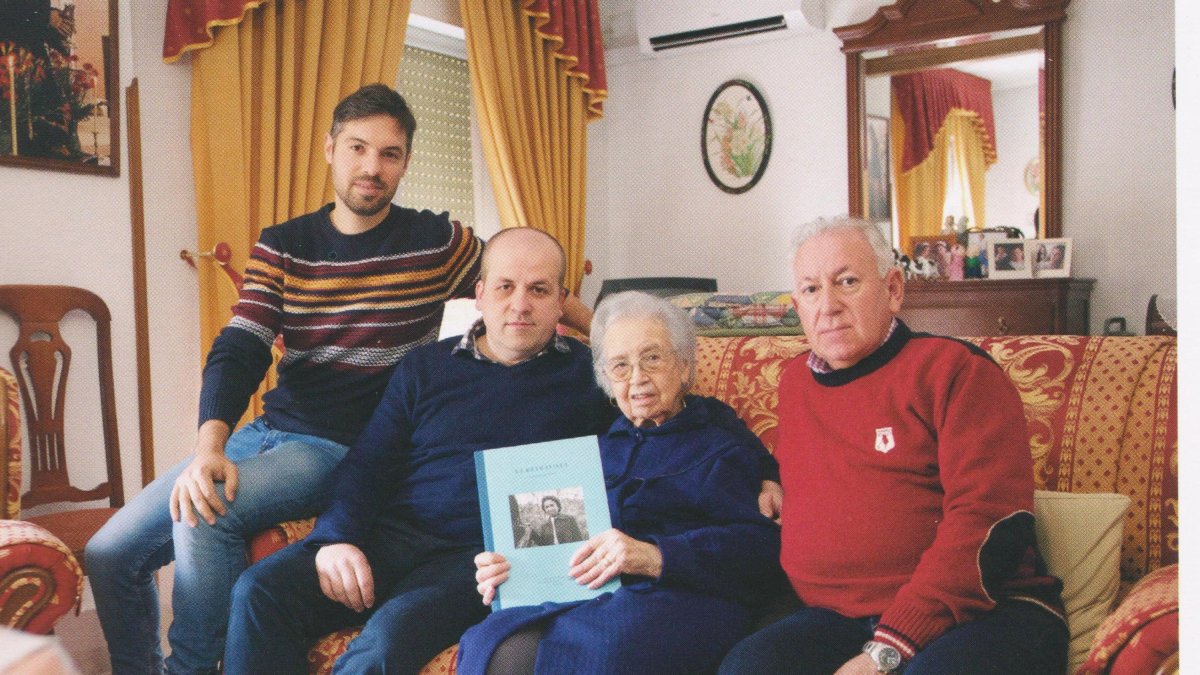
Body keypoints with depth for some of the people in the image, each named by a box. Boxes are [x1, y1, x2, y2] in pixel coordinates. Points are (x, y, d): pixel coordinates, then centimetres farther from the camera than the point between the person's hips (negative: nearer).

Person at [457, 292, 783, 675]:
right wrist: (499, 568, -1)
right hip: (581, 596, 3)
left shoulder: (722, 448, 16)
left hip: (680, 597, -3)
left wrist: (655, 556, -17)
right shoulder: (597, 448, 30)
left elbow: (759, 545, -2)